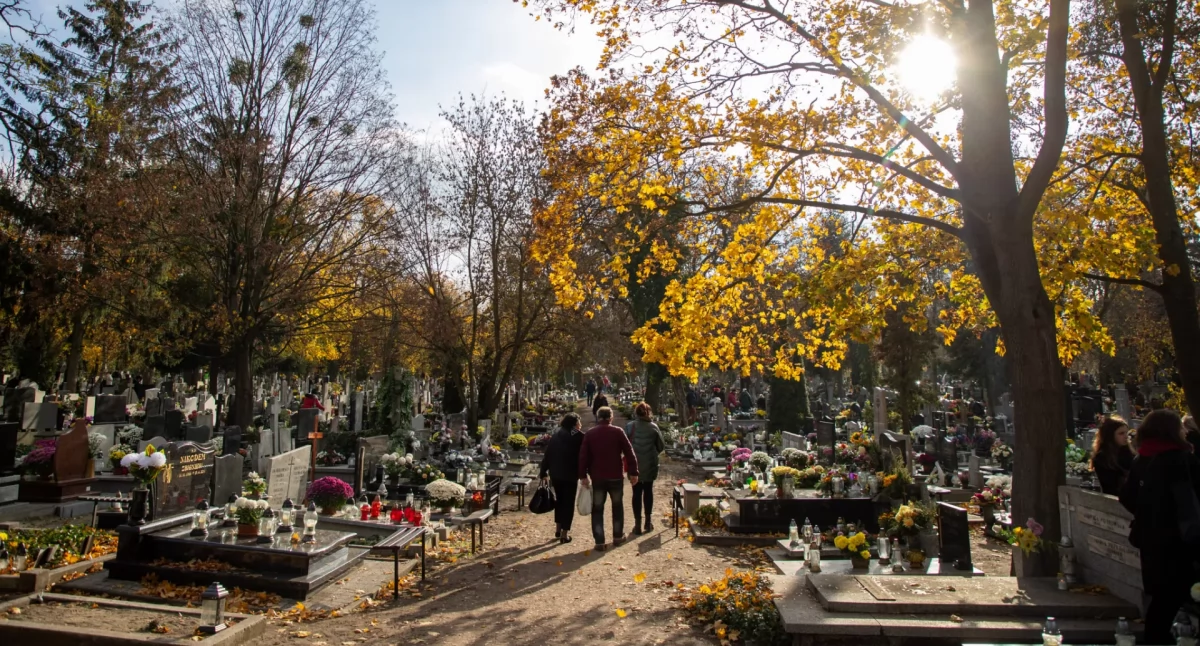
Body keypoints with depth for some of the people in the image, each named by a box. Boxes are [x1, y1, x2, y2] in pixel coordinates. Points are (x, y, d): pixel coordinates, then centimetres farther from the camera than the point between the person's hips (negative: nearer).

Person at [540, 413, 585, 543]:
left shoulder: (555, 436, 8)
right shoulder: (578, 436, -6)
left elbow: (547, 456, 7)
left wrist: (543, 473, 11)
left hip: (555, 474, 5)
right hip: (570, 475, -5)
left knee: (559, 500, 21)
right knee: (568, 502, 4)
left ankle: (558, 529, 28)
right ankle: (564, 533, 4)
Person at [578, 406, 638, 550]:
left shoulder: (589, 433, -1)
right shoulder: (618, 432, -5)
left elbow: (583, 456, -3)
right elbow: (629, 453, -6)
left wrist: (583, 476, 2)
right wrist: (633, 472, -1)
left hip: (597, 477, 1)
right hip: (615, 476, -1)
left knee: (597, 509, 7)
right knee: (617, 506, 18)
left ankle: (599, 542, 4)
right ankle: (618, 536, 27)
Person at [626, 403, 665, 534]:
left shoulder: (630, 426, -10)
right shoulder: (653, 427, -8)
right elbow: (661, 447, -1)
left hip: (635, 465, -1)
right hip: (650, 465, 1)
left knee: (637, 493, 7)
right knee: (648, 491, 15)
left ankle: (638, 524, 9)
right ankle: (648, 522, 23)